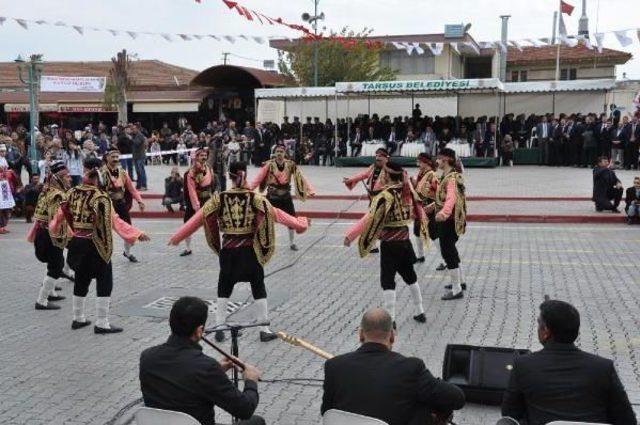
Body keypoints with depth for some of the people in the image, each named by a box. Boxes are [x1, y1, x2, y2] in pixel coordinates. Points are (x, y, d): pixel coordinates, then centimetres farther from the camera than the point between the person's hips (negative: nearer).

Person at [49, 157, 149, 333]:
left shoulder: (73, 193, 1)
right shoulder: (100, 197, -17)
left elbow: (61, 214, 14)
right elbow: (114, 221, -24)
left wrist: (53, 227, 35)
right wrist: (137, 234, -26)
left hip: (77, 243, 6)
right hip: (95, 245, -6)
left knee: (81, 280, 20)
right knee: (104, 282, 2)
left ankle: (78, 318, 32)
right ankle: (102, 323, 0)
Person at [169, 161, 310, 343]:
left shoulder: (219, 198, -5)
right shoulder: (255, 198, -9)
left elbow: (198, 217, -2)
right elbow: (276, 213, -8)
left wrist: (177, 237, 6)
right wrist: (299, 224, 2)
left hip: (228, 250, 1)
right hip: (250, 250, -1)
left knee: (224, 288, 15)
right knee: (258, 289, 10)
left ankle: (219, 328, 16)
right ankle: (265, 330, 12)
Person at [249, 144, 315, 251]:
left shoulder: (290, 165, -4)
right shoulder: (269, 165, -10)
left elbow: (300, 177, -8)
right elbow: (259, 178, -16)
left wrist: (310, 189, -18)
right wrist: (249, 188, -28)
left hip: (286, 197, 2)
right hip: (272, 197, -2)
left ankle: (291, 243, 26)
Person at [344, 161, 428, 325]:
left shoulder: (386, 195, -19)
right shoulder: (408, 192, 0)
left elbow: (370, 218, -25)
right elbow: (418, 213, 12)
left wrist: (350, 235, -24)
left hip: (390, 244, -6)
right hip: (405, 241, 6)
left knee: (387, 281, 0)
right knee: (410, 276, 21)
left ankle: (391, 319, -3)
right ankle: (420, 312, 30)